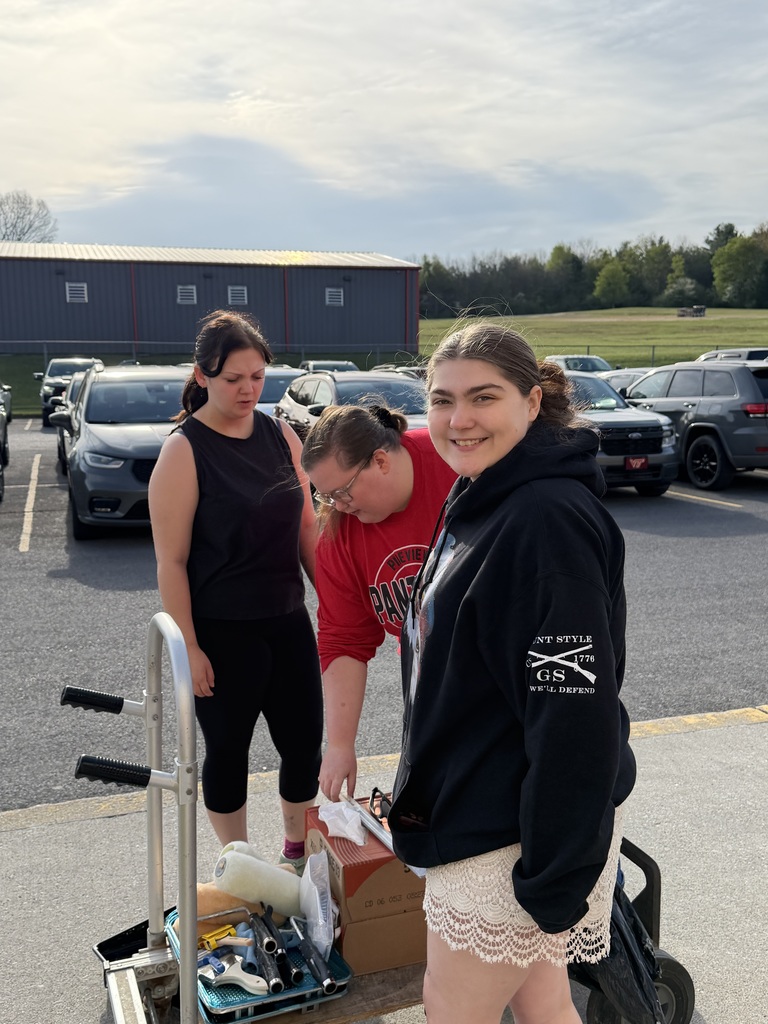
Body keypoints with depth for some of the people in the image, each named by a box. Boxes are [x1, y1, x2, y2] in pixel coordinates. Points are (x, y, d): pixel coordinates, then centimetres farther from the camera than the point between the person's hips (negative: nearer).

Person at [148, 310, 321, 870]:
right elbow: (171, 561, -13)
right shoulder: (185, 450, -12)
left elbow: (306, 526, 10)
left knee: (305, 743, 12)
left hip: (288, 619, 5)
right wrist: (189, 647, -14)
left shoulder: (280, 434, 3)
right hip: (222, 633, -5)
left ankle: (297, 850, 35)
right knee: (228, 750, 11)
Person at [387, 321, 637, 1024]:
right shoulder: (480, 504, 8)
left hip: (516, 836, -9)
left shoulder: (549, 519, -24)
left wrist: (555, 875, -23)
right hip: (478, 805, 9)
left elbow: (576, 713, -26)